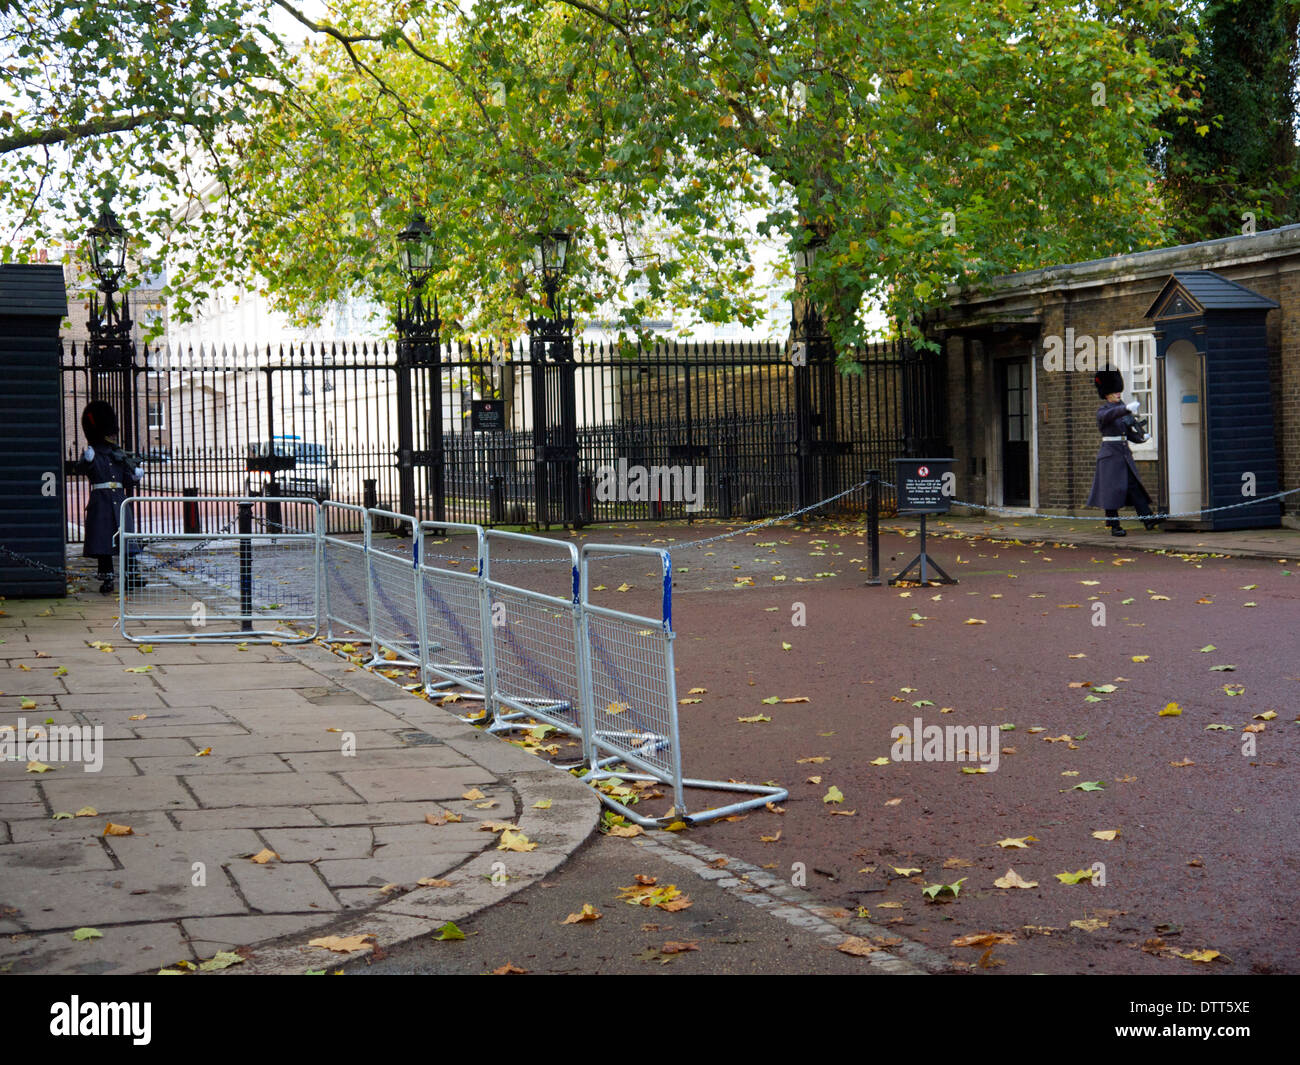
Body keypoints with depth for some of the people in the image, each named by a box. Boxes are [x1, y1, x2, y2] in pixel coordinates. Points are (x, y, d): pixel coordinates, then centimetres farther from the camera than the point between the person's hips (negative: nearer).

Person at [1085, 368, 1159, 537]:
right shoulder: (1103, 411, -7)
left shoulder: (1123, 410, 15)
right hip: (1110, 456, -7)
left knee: (1135, 488, 1)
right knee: (1112, 490, -4)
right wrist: (1127, 408, -45)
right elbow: (1108, 415, -32)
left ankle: (1148, 519, -4)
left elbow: (1129, 432, 18)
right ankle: (1115, 526, 1)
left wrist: (1142, 437, -1)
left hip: (1125, 456, 7)